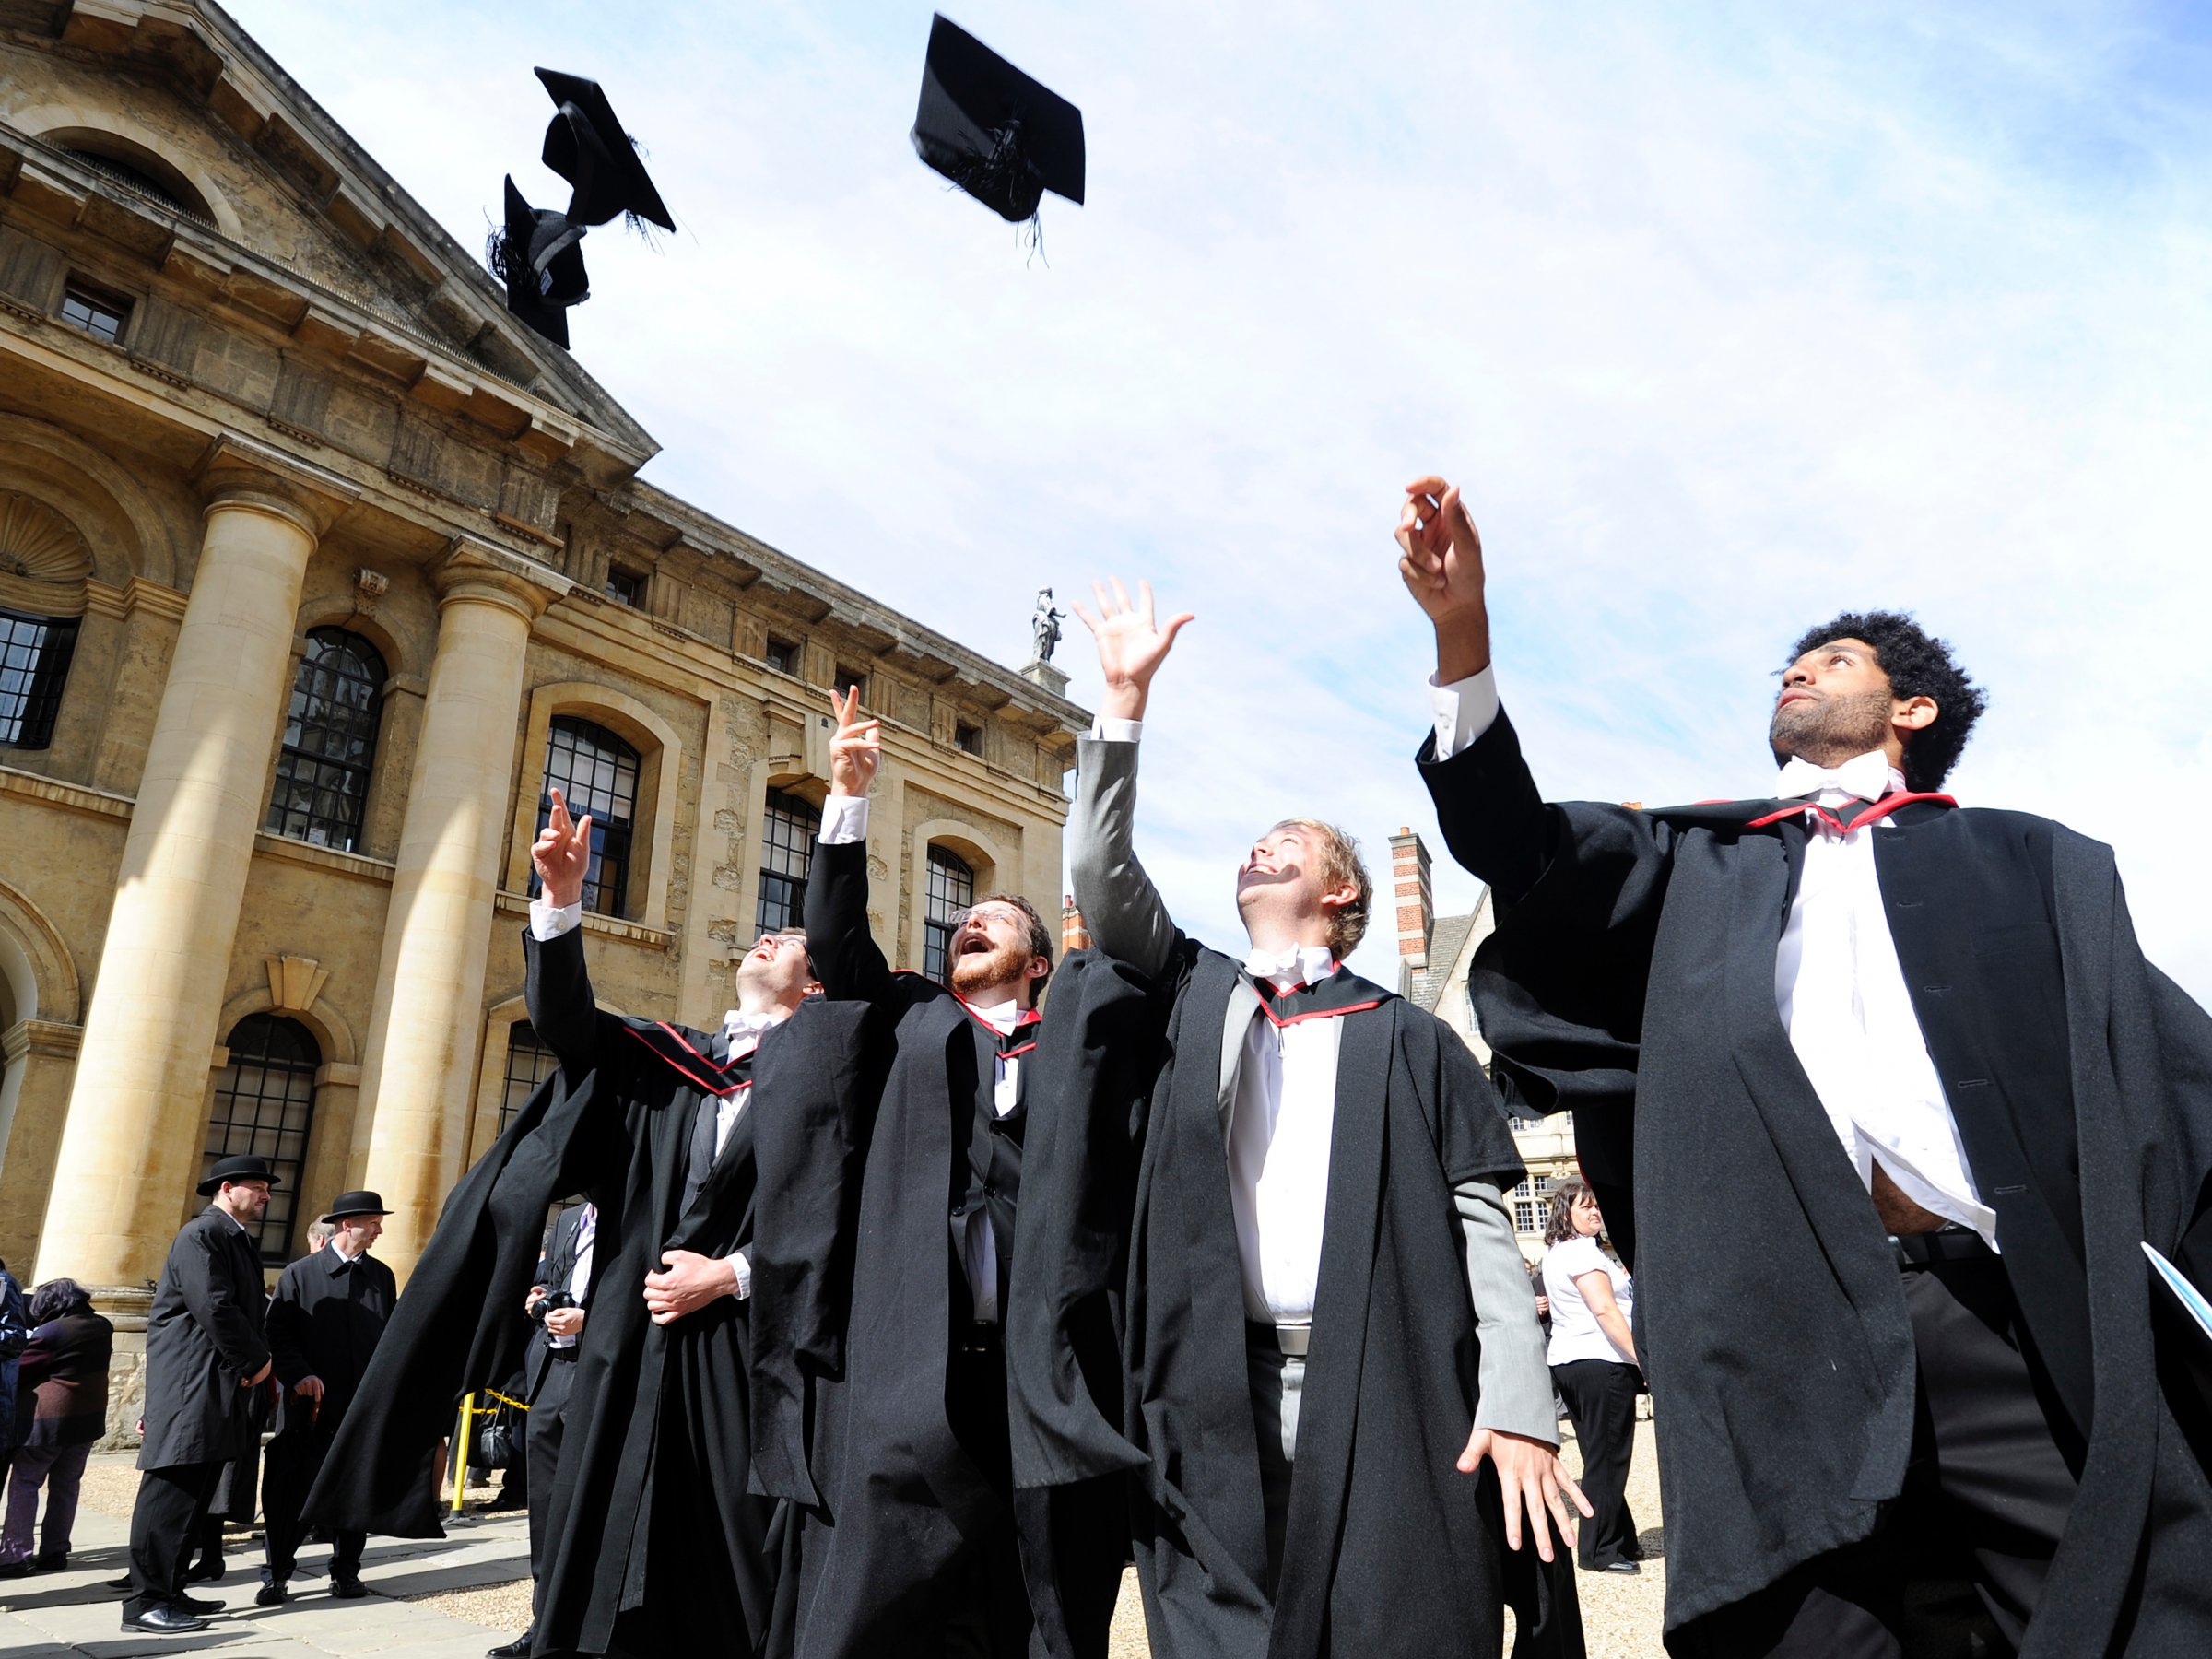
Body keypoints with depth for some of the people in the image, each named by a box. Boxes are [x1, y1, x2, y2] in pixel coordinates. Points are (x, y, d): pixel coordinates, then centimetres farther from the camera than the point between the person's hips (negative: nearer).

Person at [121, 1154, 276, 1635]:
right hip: (189, 1385, -10)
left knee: (194, 1494, 12)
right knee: (172, 1491, -6)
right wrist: (256, 1361, -10)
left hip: (219, 1386, 10)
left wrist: (257, 1362, 4)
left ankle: (169, 1591, 19)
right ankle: (146, 1601, 0)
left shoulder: (241, 1241, 17)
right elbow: (215, 1308, -19)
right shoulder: (202, 1234, -12)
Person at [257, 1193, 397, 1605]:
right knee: (291, 1491, 2)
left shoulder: (381, 1275, 10)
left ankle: (346, 1571, 21)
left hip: (365, 1404, 3)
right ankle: (276, 1575, 17)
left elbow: (392, 1334, 12)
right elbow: (278, 1333, -4)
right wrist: (299, 1375, -17)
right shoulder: (299, 1273, 0)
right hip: (310, 1403, -3)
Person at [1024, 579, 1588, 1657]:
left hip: (1384, 1400, -1)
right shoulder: (1190, 994, 14)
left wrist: (1517, 1407, -8)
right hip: (1217, 1398, 2)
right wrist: (1125, 695, -1)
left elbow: (1479, 1221, 2)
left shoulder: (1407, 1039, 7)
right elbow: (1097, 869, 2)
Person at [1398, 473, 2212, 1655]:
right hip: (1780, 1327, 0)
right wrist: (1461, 630, -3)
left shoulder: (2034, 862, 20)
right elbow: (1518, 849, 8)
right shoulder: (1696, 864, 23)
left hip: (2025, 1315, 0)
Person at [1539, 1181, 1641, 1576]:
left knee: (1599, 1457, 17)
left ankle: (1621, 1540, 26)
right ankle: (1600, 1551, 5)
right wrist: (1643, 1358, -22)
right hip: (1601, 1363, -10)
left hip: (1565, 1362, 10)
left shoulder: (1554, 1252, 16)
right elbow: (1606, 1312, -21)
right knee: (1608, 1460, -1)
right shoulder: (1582, 1251, -14)